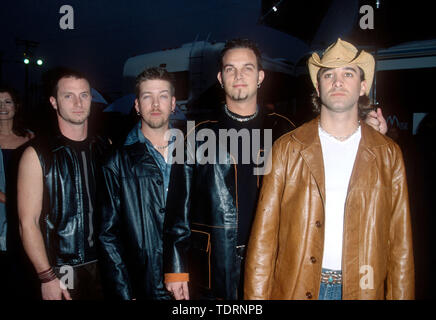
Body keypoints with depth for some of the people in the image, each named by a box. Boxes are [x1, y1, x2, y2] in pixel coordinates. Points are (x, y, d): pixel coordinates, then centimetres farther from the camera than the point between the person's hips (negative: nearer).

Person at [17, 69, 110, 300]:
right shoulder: (38, 154, -7)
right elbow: (28, 223, -10)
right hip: (62, 272, -3)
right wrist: (47, 278, -13)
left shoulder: (104, 148, 4)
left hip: (105, 265, 4)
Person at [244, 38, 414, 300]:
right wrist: (257, 295, -8)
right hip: (295, 288, 0)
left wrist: (400, 295, -3)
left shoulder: (388, 154, 2)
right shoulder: (288, 148, -2)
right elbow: (264, 235, -4)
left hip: (362, 289, 1)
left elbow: (400, 242, 2)